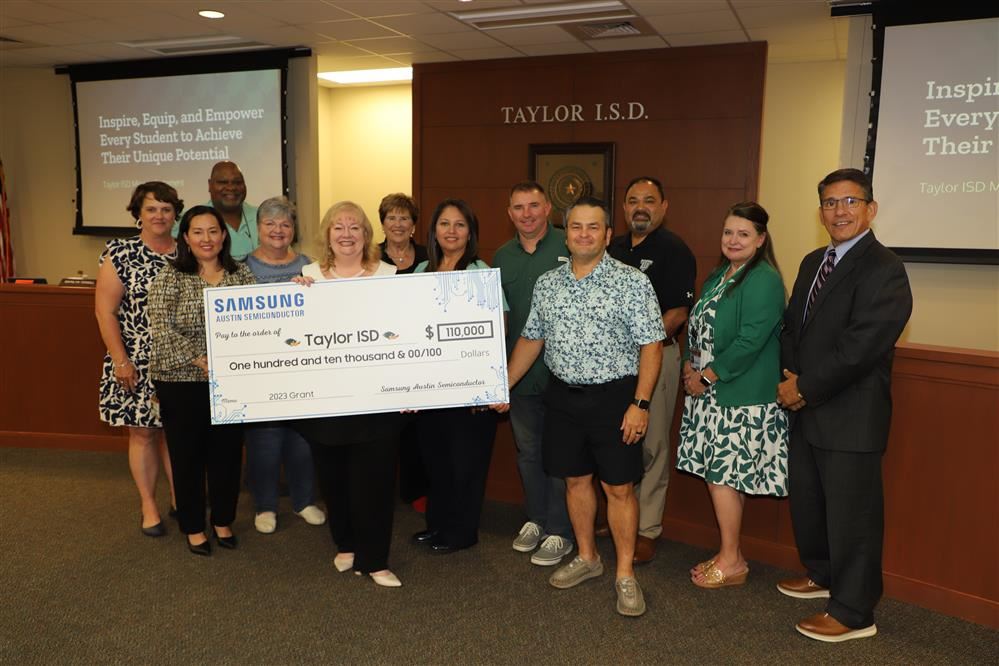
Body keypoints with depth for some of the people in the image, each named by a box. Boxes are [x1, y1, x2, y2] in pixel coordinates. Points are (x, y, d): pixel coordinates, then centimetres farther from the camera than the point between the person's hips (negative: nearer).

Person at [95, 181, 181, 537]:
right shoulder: (120, 252, -4)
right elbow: (105, 310, -6)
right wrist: (120, 360, -11)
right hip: (137, 363, -2)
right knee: (142, 432, 6)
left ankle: (179, 498, 24)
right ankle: (149, 506, 21)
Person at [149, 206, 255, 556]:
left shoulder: (242, 274, 5)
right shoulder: (169, 277, -5)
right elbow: (162, 330, -13)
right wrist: (200, 361, -21)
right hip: (181, 381, -3)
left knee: (227, 451, 11)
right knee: (187, 454, 8)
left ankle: (223, 522, 30)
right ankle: (193, 527, 25)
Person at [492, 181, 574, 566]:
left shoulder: (570, 248, -8)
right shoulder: (502, 257, 9)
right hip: (518, 371, 5)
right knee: (527, 449, 16)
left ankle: (560, 531, 17)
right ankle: (536, 518, 34)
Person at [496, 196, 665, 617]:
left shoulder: (631, 282, -9)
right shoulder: (547, 284, 7)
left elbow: (651, 345, -11)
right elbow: (531, 339, 15)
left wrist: (640, 404, -17)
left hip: (614, 397, -5)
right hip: (563, 396, 5)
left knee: (619, 487, 2)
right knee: (575, 480, 15)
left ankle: (625, 574, 17)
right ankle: (587, 557, 33)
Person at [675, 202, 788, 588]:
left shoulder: (764, 281, -14)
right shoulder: (719, 275, 14)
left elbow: (749, 342, -20)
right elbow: (698, 326, 17)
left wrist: (707, 376, -15)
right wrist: (690, 365, 1)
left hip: (740, 398, -8)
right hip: (710, 393, 8)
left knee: (722, 476, -1)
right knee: (720, 476, 13)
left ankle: (732, 562, 15)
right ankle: (729, 554, 26)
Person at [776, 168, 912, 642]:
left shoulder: (883, 269, -15)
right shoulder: (812, 262, 12)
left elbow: (860, 346, -23)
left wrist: (805, 388, -16)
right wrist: (789, 376, -3)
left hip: (851, 416, -8)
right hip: (806, 409, 9)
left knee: (851, 513, 3)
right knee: (806, 498, 21)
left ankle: (853, 612, 20)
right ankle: (821, 573, 43)